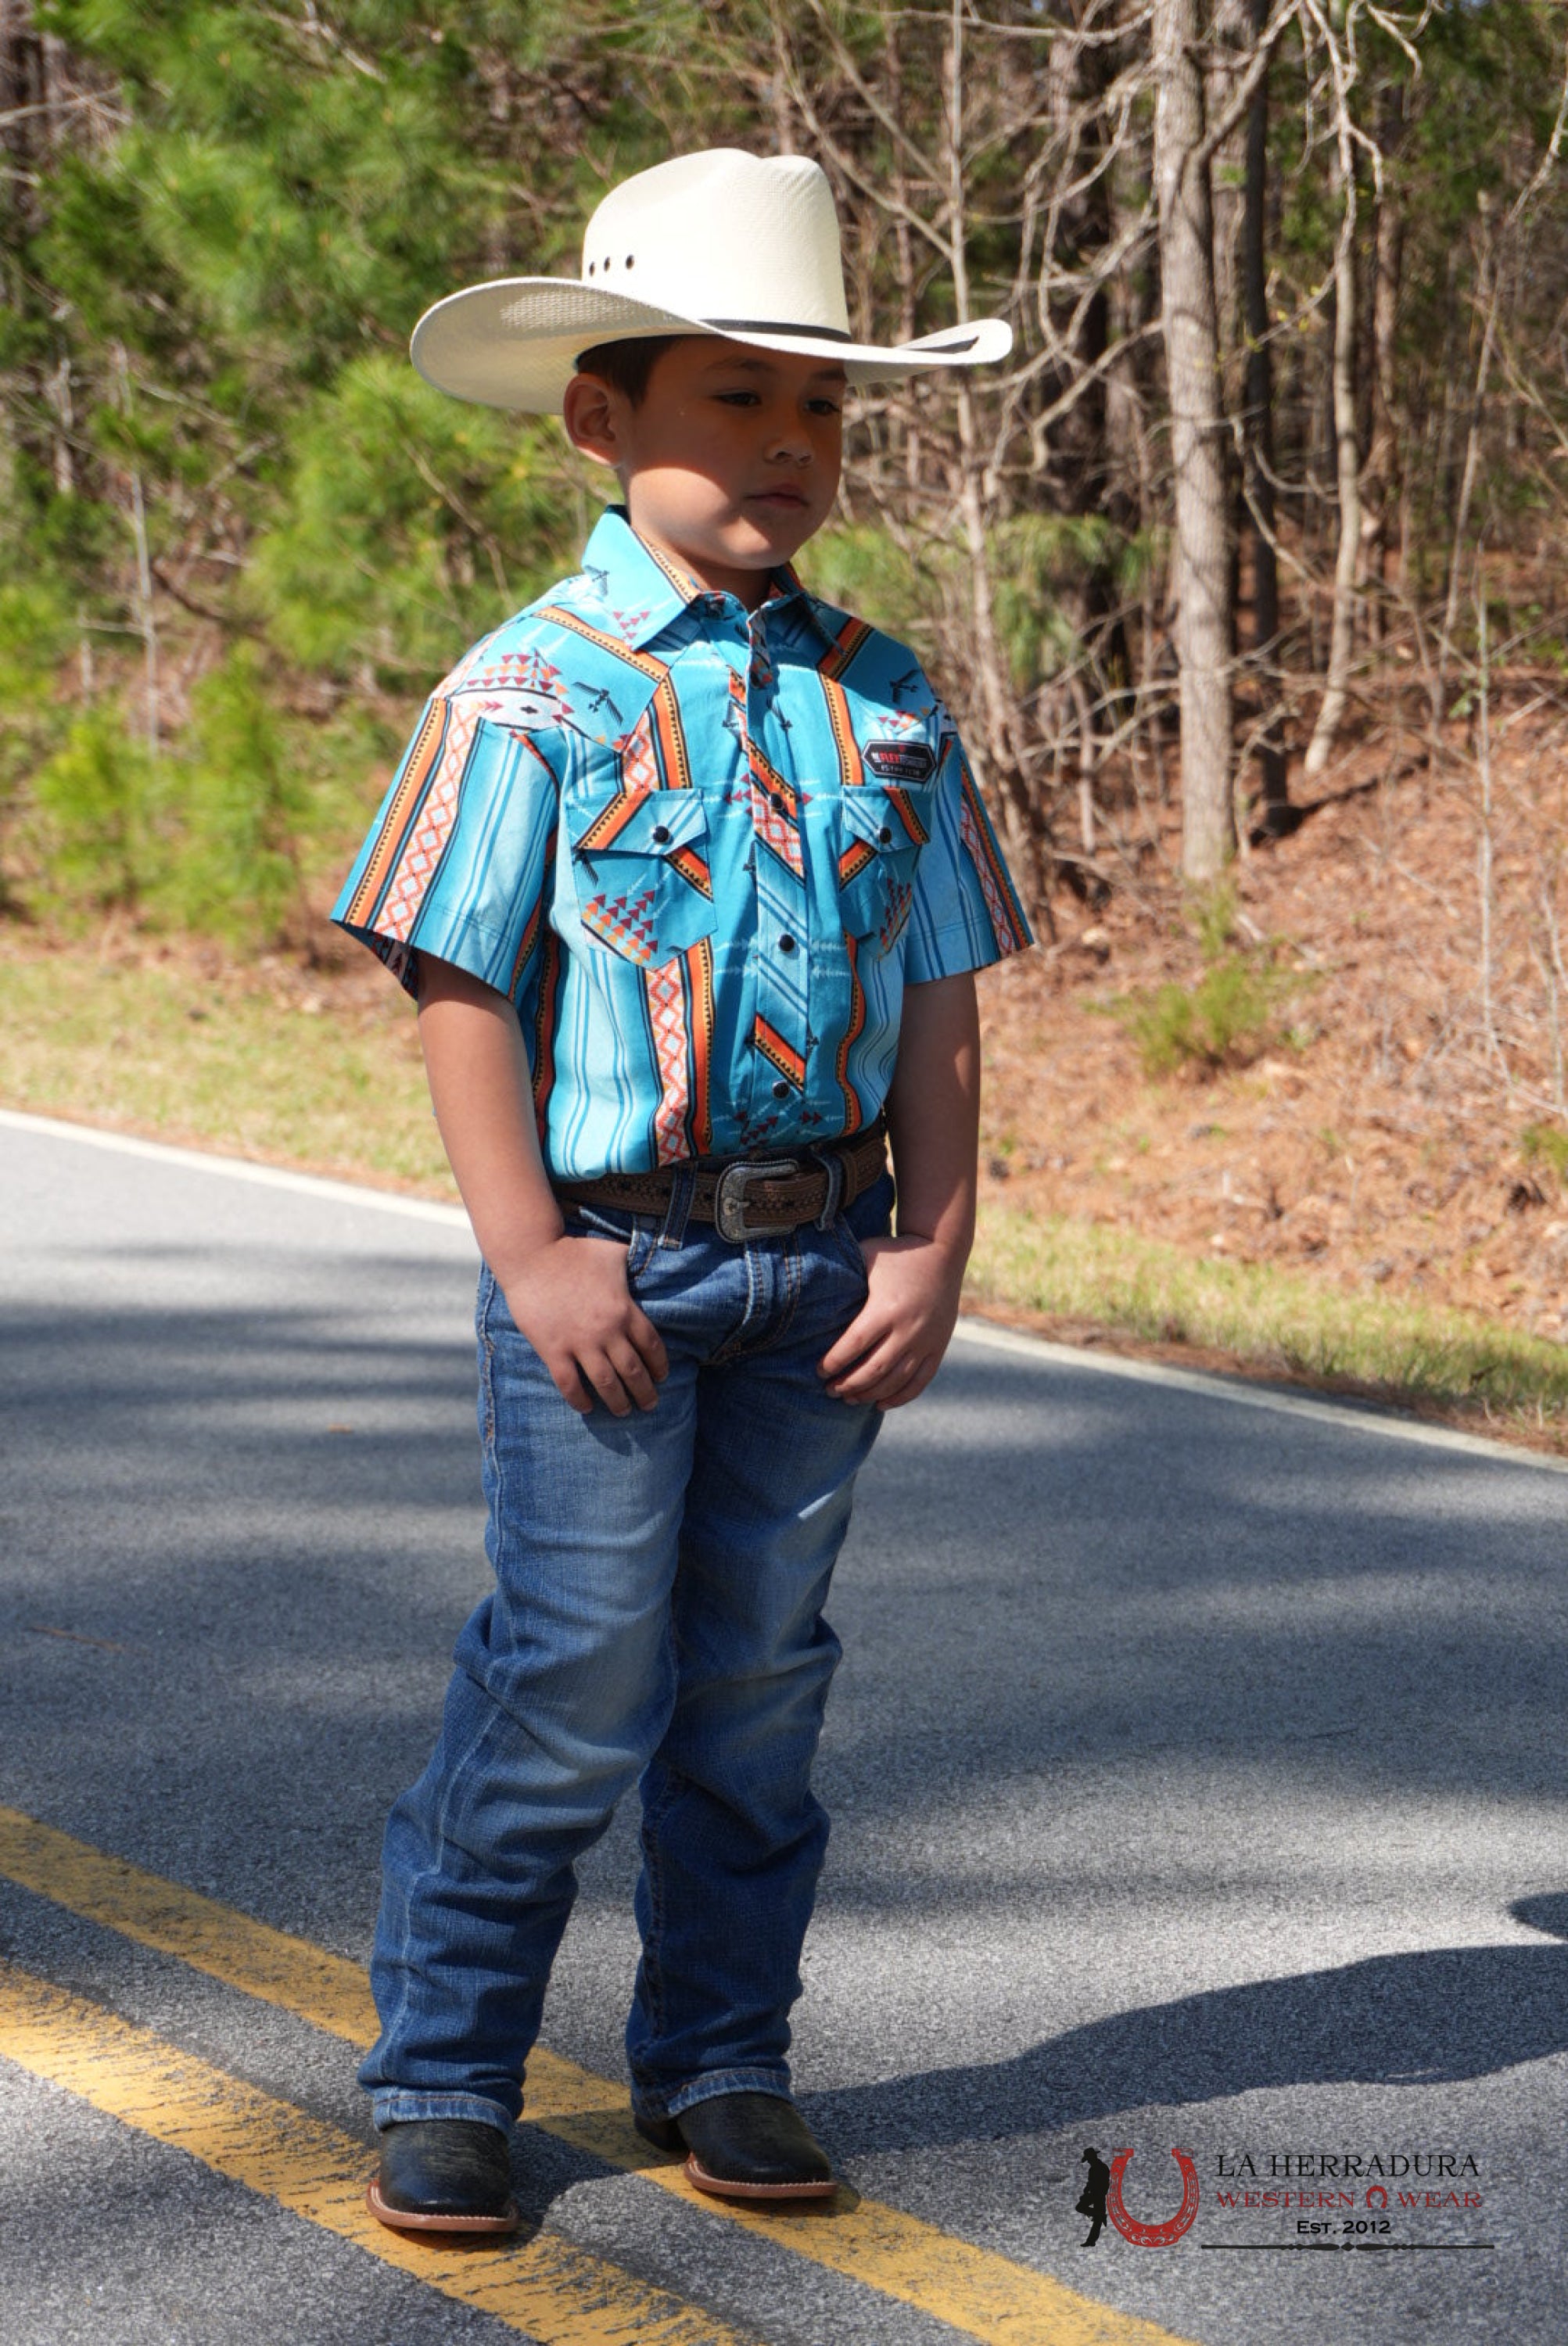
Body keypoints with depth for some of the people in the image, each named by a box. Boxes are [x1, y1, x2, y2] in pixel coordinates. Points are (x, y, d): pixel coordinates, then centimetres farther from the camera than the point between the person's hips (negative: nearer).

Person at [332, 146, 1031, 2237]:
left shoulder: (882, 699, 6)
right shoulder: (534, 691, -7)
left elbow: (942, 995, 9)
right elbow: (458, 989, -8)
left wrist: (936, 1247, 1)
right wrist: (532, 1257, -13)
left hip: (824, 1261, 4)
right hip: (611, 1255, -4)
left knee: (759, 1674, 11)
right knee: (578, 1678, -3)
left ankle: (720, 2059, 25)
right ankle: (442, 2073, 12)